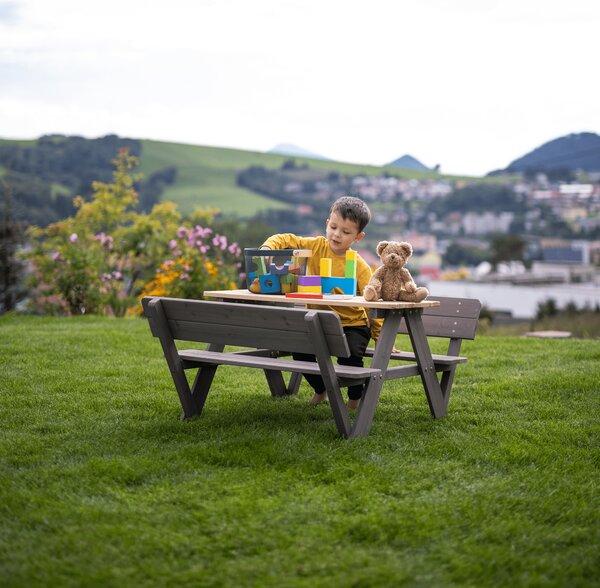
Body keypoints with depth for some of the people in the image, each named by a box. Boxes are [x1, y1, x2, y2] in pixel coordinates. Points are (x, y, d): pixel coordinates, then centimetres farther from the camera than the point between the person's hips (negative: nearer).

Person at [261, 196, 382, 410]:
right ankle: (321, 389, 18)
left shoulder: (360, 267, -14)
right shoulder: (316, 246, -5)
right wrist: (268, 247, -32)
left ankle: (355, 397, 8)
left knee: (350, 356, -27)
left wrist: (381, 338, -14)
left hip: (352, 323, -3)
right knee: (300, 350, -15)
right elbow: (285, 240, -9)